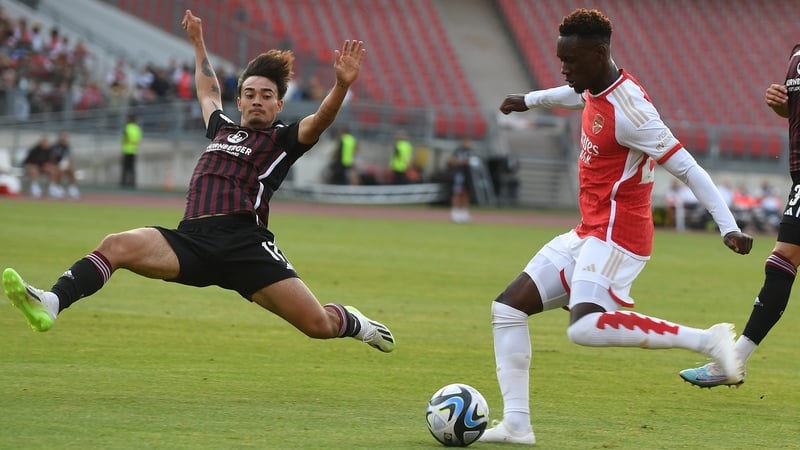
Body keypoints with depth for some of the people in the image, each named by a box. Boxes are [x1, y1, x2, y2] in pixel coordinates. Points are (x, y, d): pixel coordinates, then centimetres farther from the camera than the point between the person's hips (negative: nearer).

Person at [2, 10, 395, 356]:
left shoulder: (284, 140, 12)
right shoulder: (222, 128, 27)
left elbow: (319, 121, -9)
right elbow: (208, 91, 48)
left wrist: (341, 85, -27)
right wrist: (198, 43, 56)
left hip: (244, 242, -4)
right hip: (192, 240, 4)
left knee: (317, 325, -12)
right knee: (115, 246, -22)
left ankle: (354, 324, 26)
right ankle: (50, 304, -40)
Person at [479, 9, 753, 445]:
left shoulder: (628, 110, -20)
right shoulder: (596, 87, 8)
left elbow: (687, 168, -20)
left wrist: (728, 228, -25)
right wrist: (530, 100, 50)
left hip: (617, 234, -10)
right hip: (589, 233, 10)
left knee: (584, 328, -31)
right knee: (508, 307, 6)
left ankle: (705, 339, -26)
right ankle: (516, 424, 5)